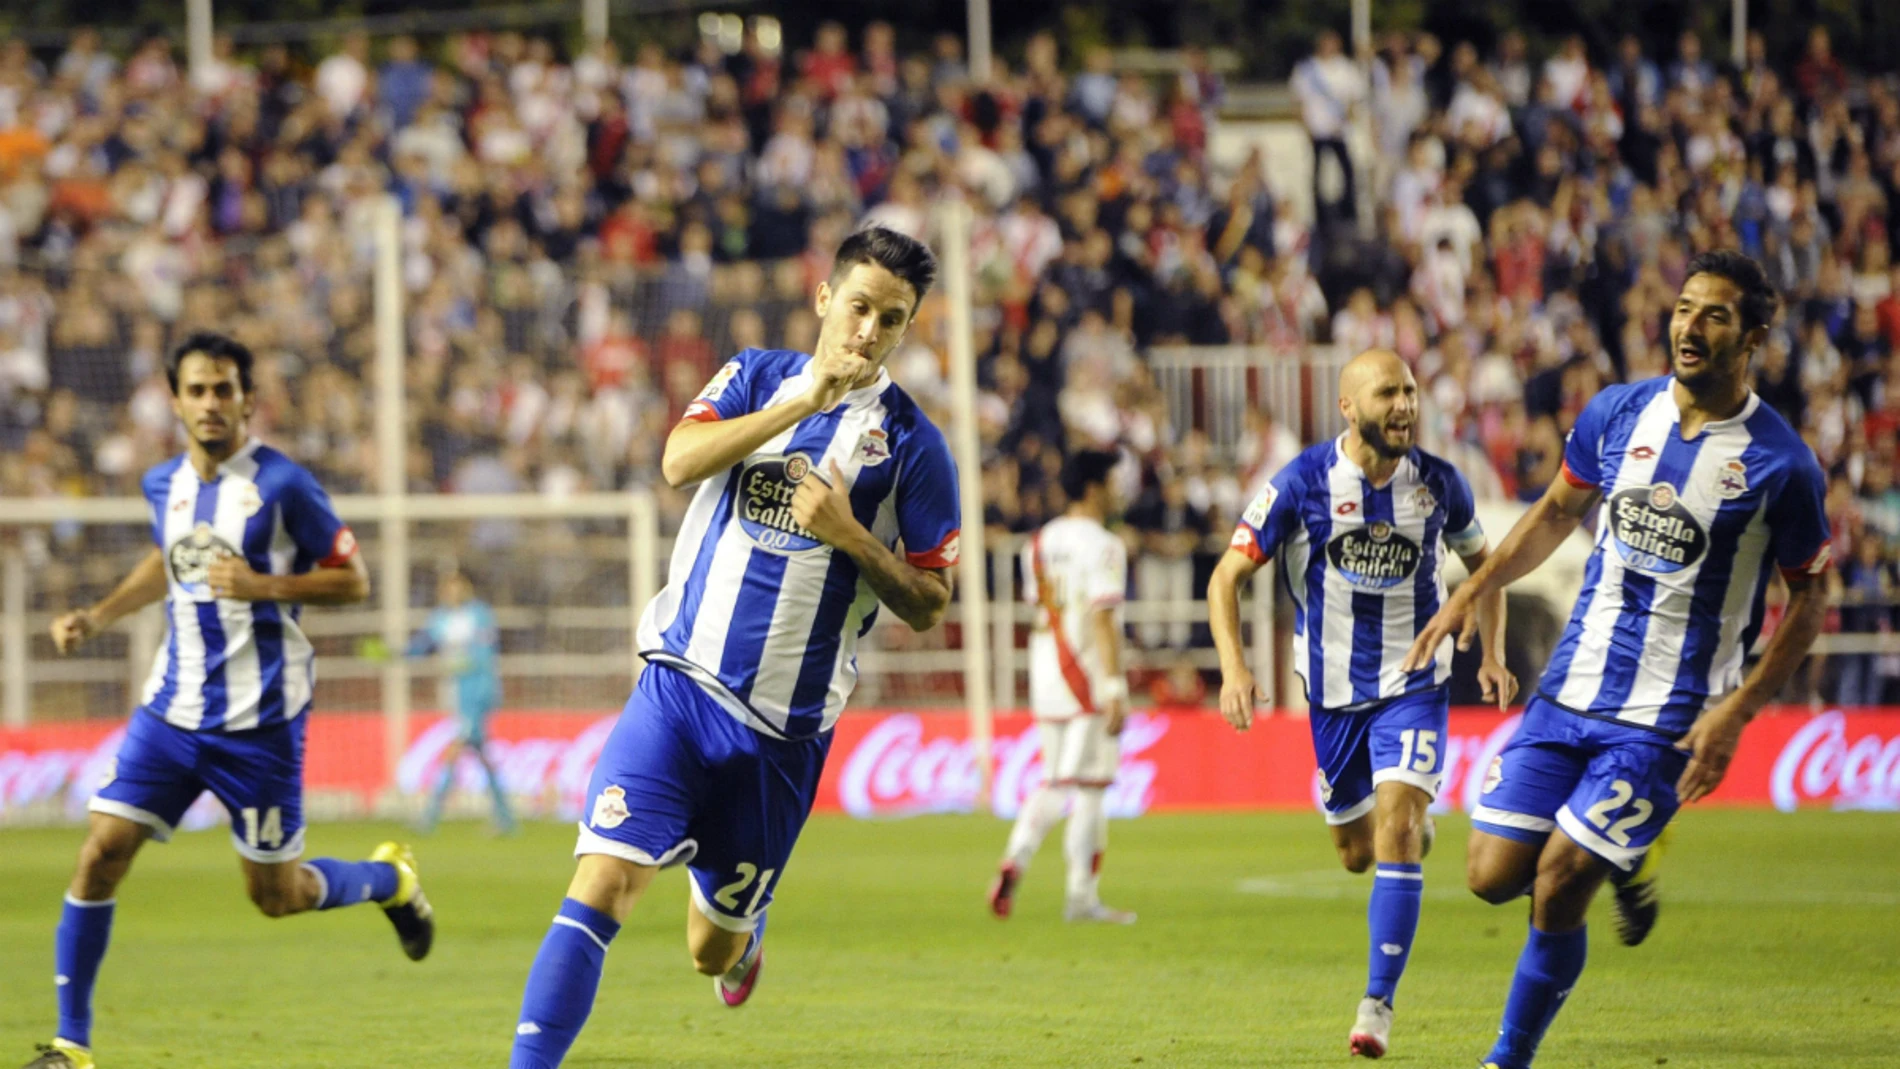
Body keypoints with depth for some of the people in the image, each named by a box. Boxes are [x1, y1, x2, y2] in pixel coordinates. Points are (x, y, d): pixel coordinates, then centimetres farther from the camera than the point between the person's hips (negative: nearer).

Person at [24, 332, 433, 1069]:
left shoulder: (282, 485, -11)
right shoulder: (164, 484, 7)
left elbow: (352, 581, -6)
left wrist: (262, 585, -20)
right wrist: (97, 617, 15)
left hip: (260, 718, -4)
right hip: (173, 706, 5)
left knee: (277, 896, 4)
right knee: (101, 854, -9)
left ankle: (390, 878, 37)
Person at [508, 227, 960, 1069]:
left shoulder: (912, 445, 0)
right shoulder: (758, 377, 6)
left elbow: (927, 606, 1)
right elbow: (680, 461, -13)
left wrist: (850, 535, -16)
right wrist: (802, 401, -20)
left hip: (784, 728, 0)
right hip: (678, 685, 0)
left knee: (710, 951, 10)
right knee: (604, 881, -19)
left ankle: (744, 925, 47)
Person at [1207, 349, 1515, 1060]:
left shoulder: (1440, 484, -6)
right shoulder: (1302, 484, -13)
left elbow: (1482, 562, 14)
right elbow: (1228, 576, -9)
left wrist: (1492, 656, 5)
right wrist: (1233, 667, -23)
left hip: (1414, 686, -1)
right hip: (1333, 690, 1)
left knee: (1397, 830, -19)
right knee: (1357, 854, 12)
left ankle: (1378, 1006, -15)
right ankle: (1416, 824, 51)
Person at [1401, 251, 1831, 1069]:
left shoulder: (1780, 464, -11)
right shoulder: (1619, 413, 2)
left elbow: (1809, 596, -2)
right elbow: (1559, 511, 18)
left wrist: (1737, 712, -11)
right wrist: (1470, 594, 8)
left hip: (1667, 719, -5)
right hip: (1570, 690, 5)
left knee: (1556, 890, -11)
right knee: (1494, 876, -1)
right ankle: (1627, 861, 28)